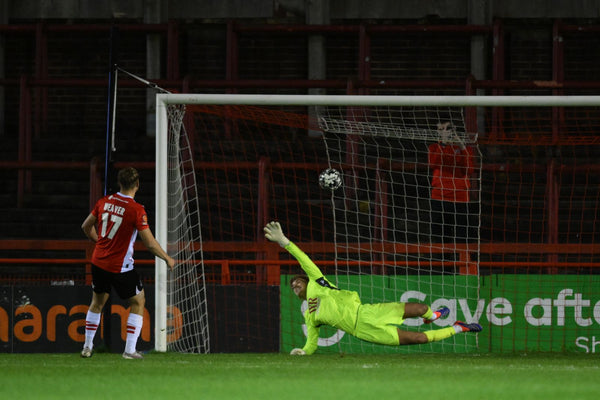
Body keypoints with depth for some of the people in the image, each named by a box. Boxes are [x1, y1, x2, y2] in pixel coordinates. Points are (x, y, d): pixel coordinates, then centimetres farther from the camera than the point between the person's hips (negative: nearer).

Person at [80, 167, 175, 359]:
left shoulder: (105, 201, -1)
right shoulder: (136, 210, -18)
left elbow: (86, 226, 12)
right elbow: (150, 244, -16)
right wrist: (168, 259, 0)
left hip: (98, 262, 5)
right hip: (121, 267, -5)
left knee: (97, 302, 23)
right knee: (138, 302, 11)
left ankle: (87, 347, 27)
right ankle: (130, 349, 5)